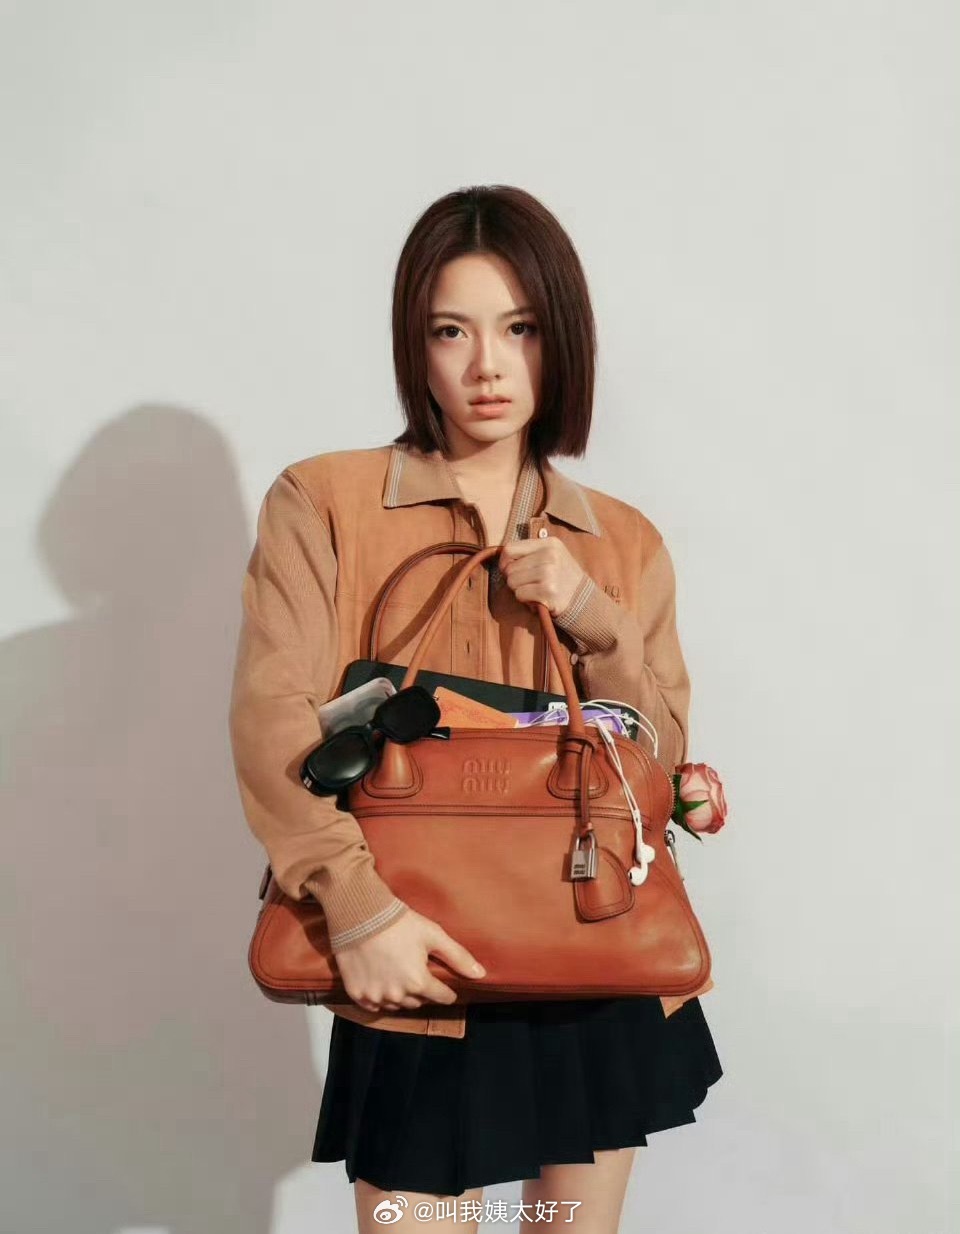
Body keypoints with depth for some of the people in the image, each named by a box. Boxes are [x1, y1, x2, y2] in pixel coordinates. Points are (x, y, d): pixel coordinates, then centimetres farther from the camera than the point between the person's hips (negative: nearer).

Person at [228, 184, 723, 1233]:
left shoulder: (625, 543, 7)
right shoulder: (322, 503, -3)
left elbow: (661, 763, 7)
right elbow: (273, 719, -12)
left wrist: (592, 620, -9)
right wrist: (358, 903, -25)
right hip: (417, 975, -3)